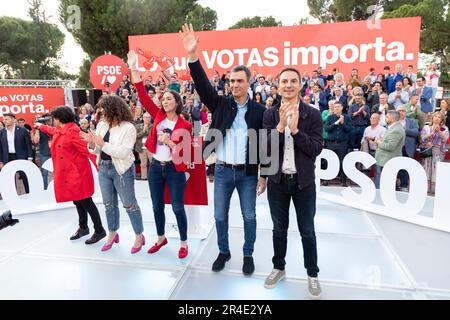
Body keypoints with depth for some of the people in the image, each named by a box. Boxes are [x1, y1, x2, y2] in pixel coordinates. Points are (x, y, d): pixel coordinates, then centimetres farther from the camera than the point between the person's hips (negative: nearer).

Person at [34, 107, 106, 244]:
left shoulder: (73, 131, -18)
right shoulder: (59, 130, 12)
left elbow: (87, 149, -25)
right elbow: (51, 130, 38)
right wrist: (41, 126, 56)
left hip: (77, 173, -9)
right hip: (66, 174, 9)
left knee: (86, 202, -6)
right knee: (77, 201, 17)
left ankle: (99, 231, 3)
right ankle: (83, 228, 31)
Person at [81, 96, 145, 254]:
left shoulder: (128, 128, -14)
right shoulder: (101, 125, 4)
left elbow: (123, 152, -23)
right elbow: (97, 151, 7)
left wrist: (103, 144, -24)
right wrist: (91, 142, -13)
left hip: (122, 170, -6)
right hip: (104, 168, 7)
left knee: (129, 204, 3)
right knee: (109, 204, 17)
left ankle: (139, 236, 18)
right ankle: (112, 233, 35)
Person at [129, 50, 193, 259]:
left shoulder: (185, 125, -7)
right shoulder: (158, 116, 3)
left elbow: (186, 151, -10)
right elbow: (143, 95, -3)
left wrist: (169, 142, -22)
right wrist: (134, 69, -7)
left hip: (174, 169, -4)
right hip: (156, 167, 4)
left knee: (178, 207, 2)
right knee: (157, 206, 14)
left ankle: (184, 243, 19)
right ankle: (161, 238, 34)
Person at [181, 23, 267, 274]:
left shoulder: (259, 111, -3)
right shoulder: (221, 104, 2)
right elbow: (203, 85, -11)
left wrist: (264, 175, -3)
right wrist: (193, 56, -24)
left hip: (248, 172, -1)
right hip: (222, 171, 2)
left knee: (249, 216, 10)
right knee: (220, 215, 13)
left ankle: (248, 255, 30)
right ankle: (224, 252, 33)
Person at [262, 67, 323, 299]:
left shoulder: (313, 114, -5)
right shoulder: (270, 114, -2)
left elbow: (316, 149, -12)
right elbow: (265, 147, -11)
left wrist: (295, 129, -23)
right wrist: (281, 125, -24)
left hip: (303, 181, -1)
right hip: (277, 180, 1)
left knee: (307, 231, 12)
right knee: (279, 228, 17)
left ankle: (312, 274, 31)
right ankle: (278, 267, 37)